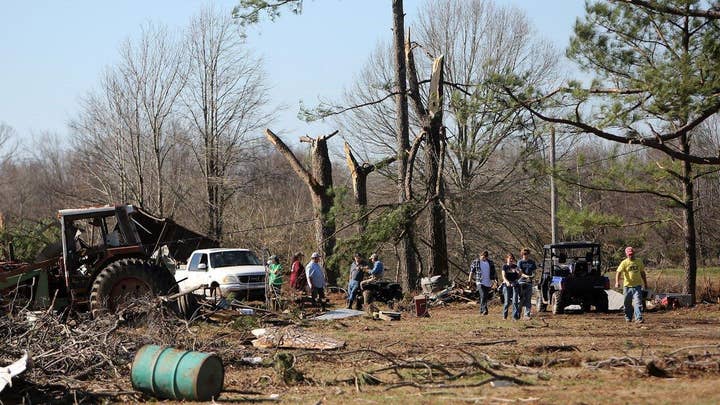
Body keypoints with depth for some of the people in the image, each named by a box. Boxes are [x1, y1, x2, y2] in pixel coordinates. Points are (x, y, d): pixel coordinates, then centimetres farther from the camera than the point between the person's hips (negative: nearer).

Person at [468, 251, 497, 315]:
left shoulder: (490, 263, 11)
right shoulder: (475, 262, 2)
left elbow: (493, 273, 13)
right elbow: (471, 272, 2)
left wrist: (495, 280, 1)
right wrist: (469, 281, -4)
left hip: (488, 283, 4)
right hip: (480, 282, -4)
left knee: (486, 297, 9)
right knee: (483, 296, -19)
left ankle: (481, 311, 22)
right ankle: (484, 310, -26)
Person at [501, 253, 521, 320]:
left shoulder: (515, 266, 11)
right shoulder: (505, 266, 1)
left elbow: (518, 277, 15)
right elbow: (504, 276, -11)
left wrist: (519, 273, -7)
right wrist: (507, 282, -30)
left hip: (514, 284, 3)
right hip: (507, 285, -3)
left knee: (515, 301, -7)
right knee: (507, 301, -2)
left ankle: (515, 316, -6)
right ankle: (504, 315, 15)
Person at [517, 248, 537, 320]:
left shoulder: (532, 262, 12)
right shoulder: (520, 262, 1)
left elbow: (534, 272, 12)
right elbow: (521, 273, -7)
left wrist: (532, 276, -11)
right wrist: (526, 276, -26)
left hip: (529, 282, 3)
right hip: (522, 282, -3)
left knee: (528, 299, 3)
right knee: (521, 299, -5)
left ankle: (527, 314, 5)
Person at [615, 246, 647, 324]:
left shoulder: (639, 261, 7)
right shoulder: (624, 263, -3)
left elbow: (642, 273, 19)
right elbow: (618, 272, -15)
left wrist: (645, 282, 23)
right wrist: (617, 282, -30)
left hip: (637, 285, 1)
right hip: (627, 286, -1)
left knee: (638, 302, -11)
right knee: (628, 303, 10)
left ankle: (639, 318, -15)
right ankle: (628, 317, 25)